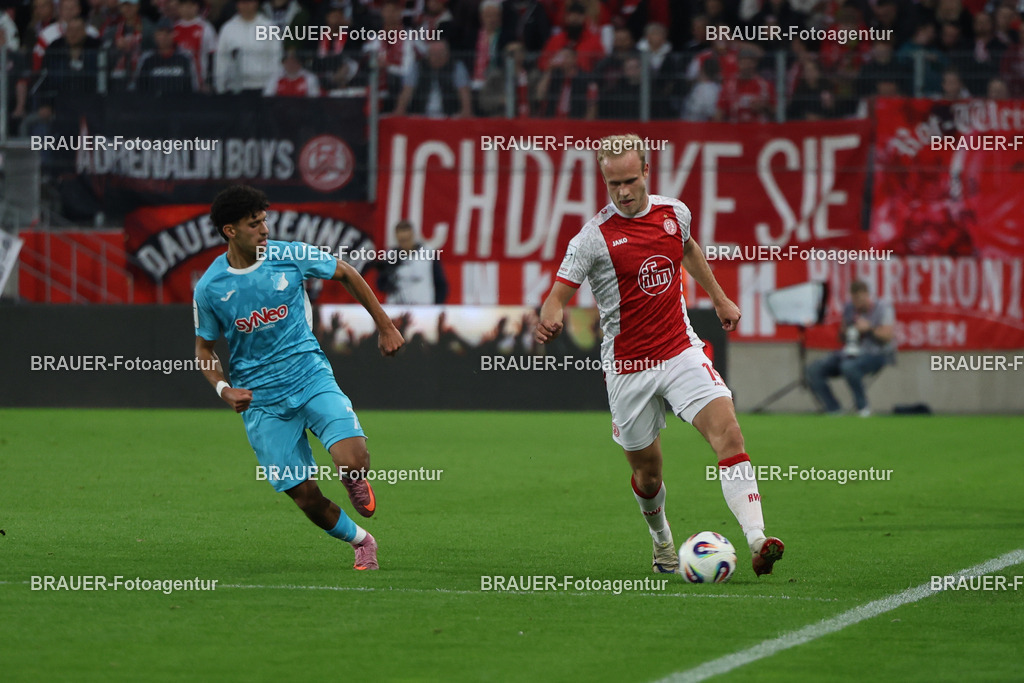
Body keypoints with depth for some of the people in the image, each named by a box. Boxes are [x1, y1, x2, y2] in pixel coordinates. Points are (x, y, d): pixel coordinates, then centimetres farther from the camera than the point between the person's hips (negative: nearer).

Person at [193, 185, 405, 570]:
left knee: (352, 461, -23)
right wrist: (223, 389, -10)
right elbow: (204, 347, 8)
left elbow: (346, 275, 10)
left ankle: (356, 481, 16)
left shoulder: (290, 257, -7)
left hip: (312, 379, 0)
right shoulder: (209, 288, -7)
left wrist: (385, 327, 12)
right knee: (305, 496, -3)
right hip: (261, 402, 0)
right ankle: (361, 542, 25)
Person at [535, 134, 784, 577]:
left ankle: (756, 539, -26)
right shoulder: (595, 236, -11)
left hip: (681, 350, 3)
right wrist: (550, 321, -35)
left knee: (727, 432, -19)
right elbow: (558, 295, -13)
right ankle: (662, 542, 38)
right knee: (647, 473, 7)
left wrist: (719, 298, 35)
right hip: (628, 368, -2)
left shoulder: (674, 213, 3)